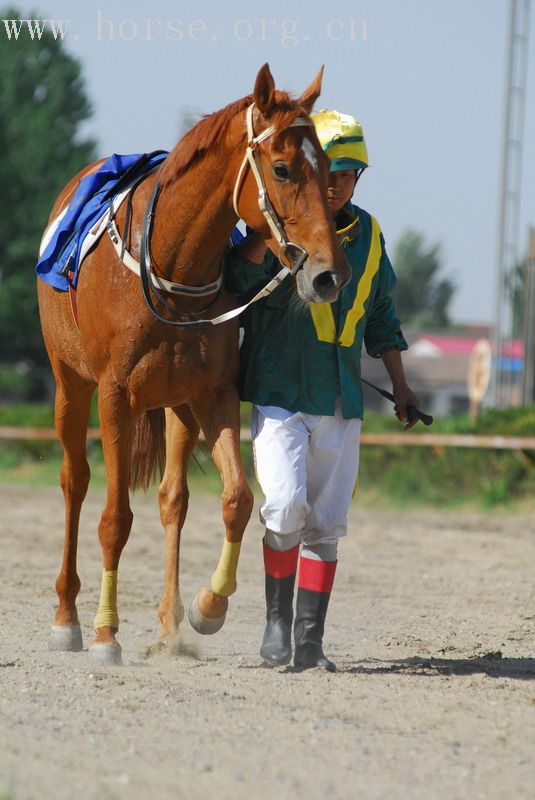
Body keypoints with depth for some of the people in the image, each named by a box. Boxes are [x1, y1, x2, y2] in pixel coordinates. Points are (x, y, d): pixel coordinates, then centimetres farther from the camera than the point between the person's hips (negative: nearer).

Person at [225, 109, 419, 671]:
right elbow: (241, 281, -21)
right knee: (286, 505, -18)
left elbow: (381, 317, 22)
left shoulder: (367, 235, 10)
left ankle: (311, 640, 9)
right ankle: (277, 620, 2)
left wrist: (400, 387, 18)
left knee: (326, 524, 4)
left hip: (341, 401, 5)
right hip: (279, 393, -5)